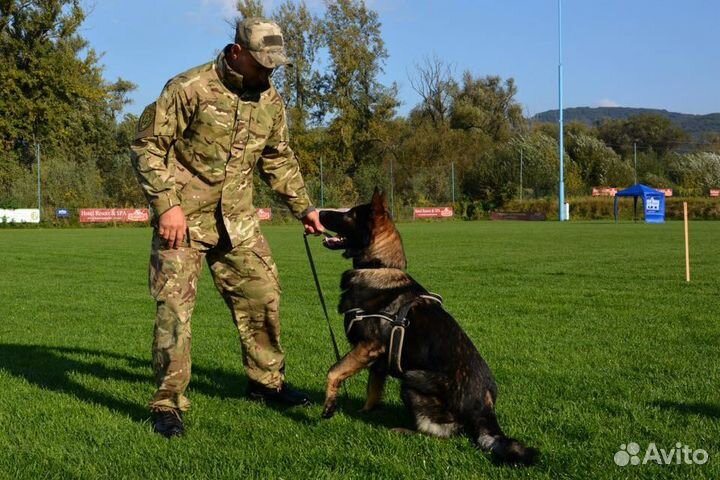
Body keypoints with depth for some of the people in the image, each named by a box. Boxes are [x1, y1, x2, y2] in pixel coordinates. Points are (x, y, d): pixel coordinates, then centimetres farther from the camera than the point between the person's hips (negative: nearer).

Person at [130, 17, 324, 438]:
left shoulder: (271, 99, 5)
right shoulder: (190, 88, -15)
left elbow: (279, 159, 17)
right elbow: (148, 146, -13)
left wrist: (304, 207, 11)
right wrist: (167, 205, -20)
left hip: (237, 218, 6)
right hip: (184, 216, -6)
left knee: (262, 295, 10)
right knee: (175, 307, -8)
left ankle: (267, 381, 29)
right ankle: (168, 404, 1)